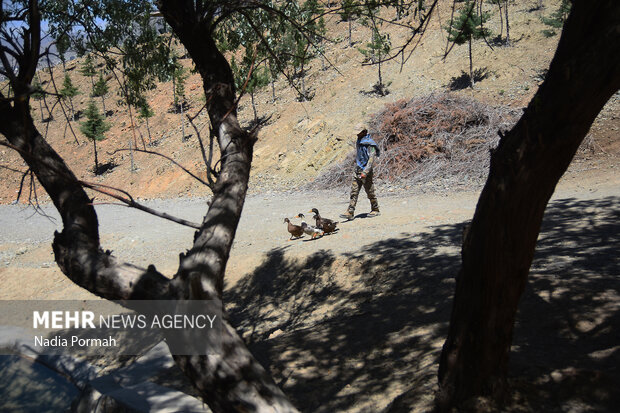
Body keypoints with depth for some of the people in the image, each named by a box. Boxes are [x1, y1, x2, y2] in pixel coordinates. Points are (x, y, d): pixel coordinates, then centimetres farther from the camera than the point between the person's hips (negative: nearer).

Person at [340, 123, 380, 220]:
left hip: (366, 172, -7)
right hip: (357, 171, 7)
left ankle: (375, 210, 21)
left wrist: (365, 172, -26)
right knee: (354, 192, 0)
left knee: (370, 192, 4)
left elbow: (371, 159, -20)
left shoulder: (370, 143, -14)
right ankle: (350, 213, -3)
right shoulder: (358, 141, 12)